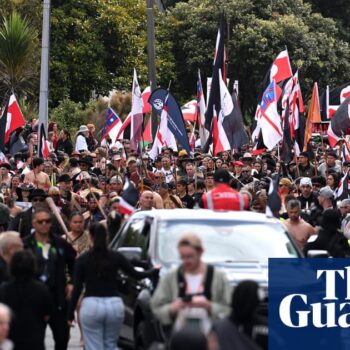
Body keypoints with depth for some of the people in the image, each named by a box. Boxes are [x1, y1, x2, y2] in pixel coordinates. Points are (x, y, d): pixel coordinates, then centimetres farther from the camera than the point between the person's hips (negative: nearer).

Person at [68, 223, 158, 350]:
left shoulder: (83, 259, 0)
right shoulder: (116, 257, 4)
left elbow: (77, 288, -2)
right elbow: (136, 274, 8)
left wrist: (70, 314, 3)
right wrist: (155, 271, 26)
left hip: (91, 305, -2)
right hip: (114, 304, 2)